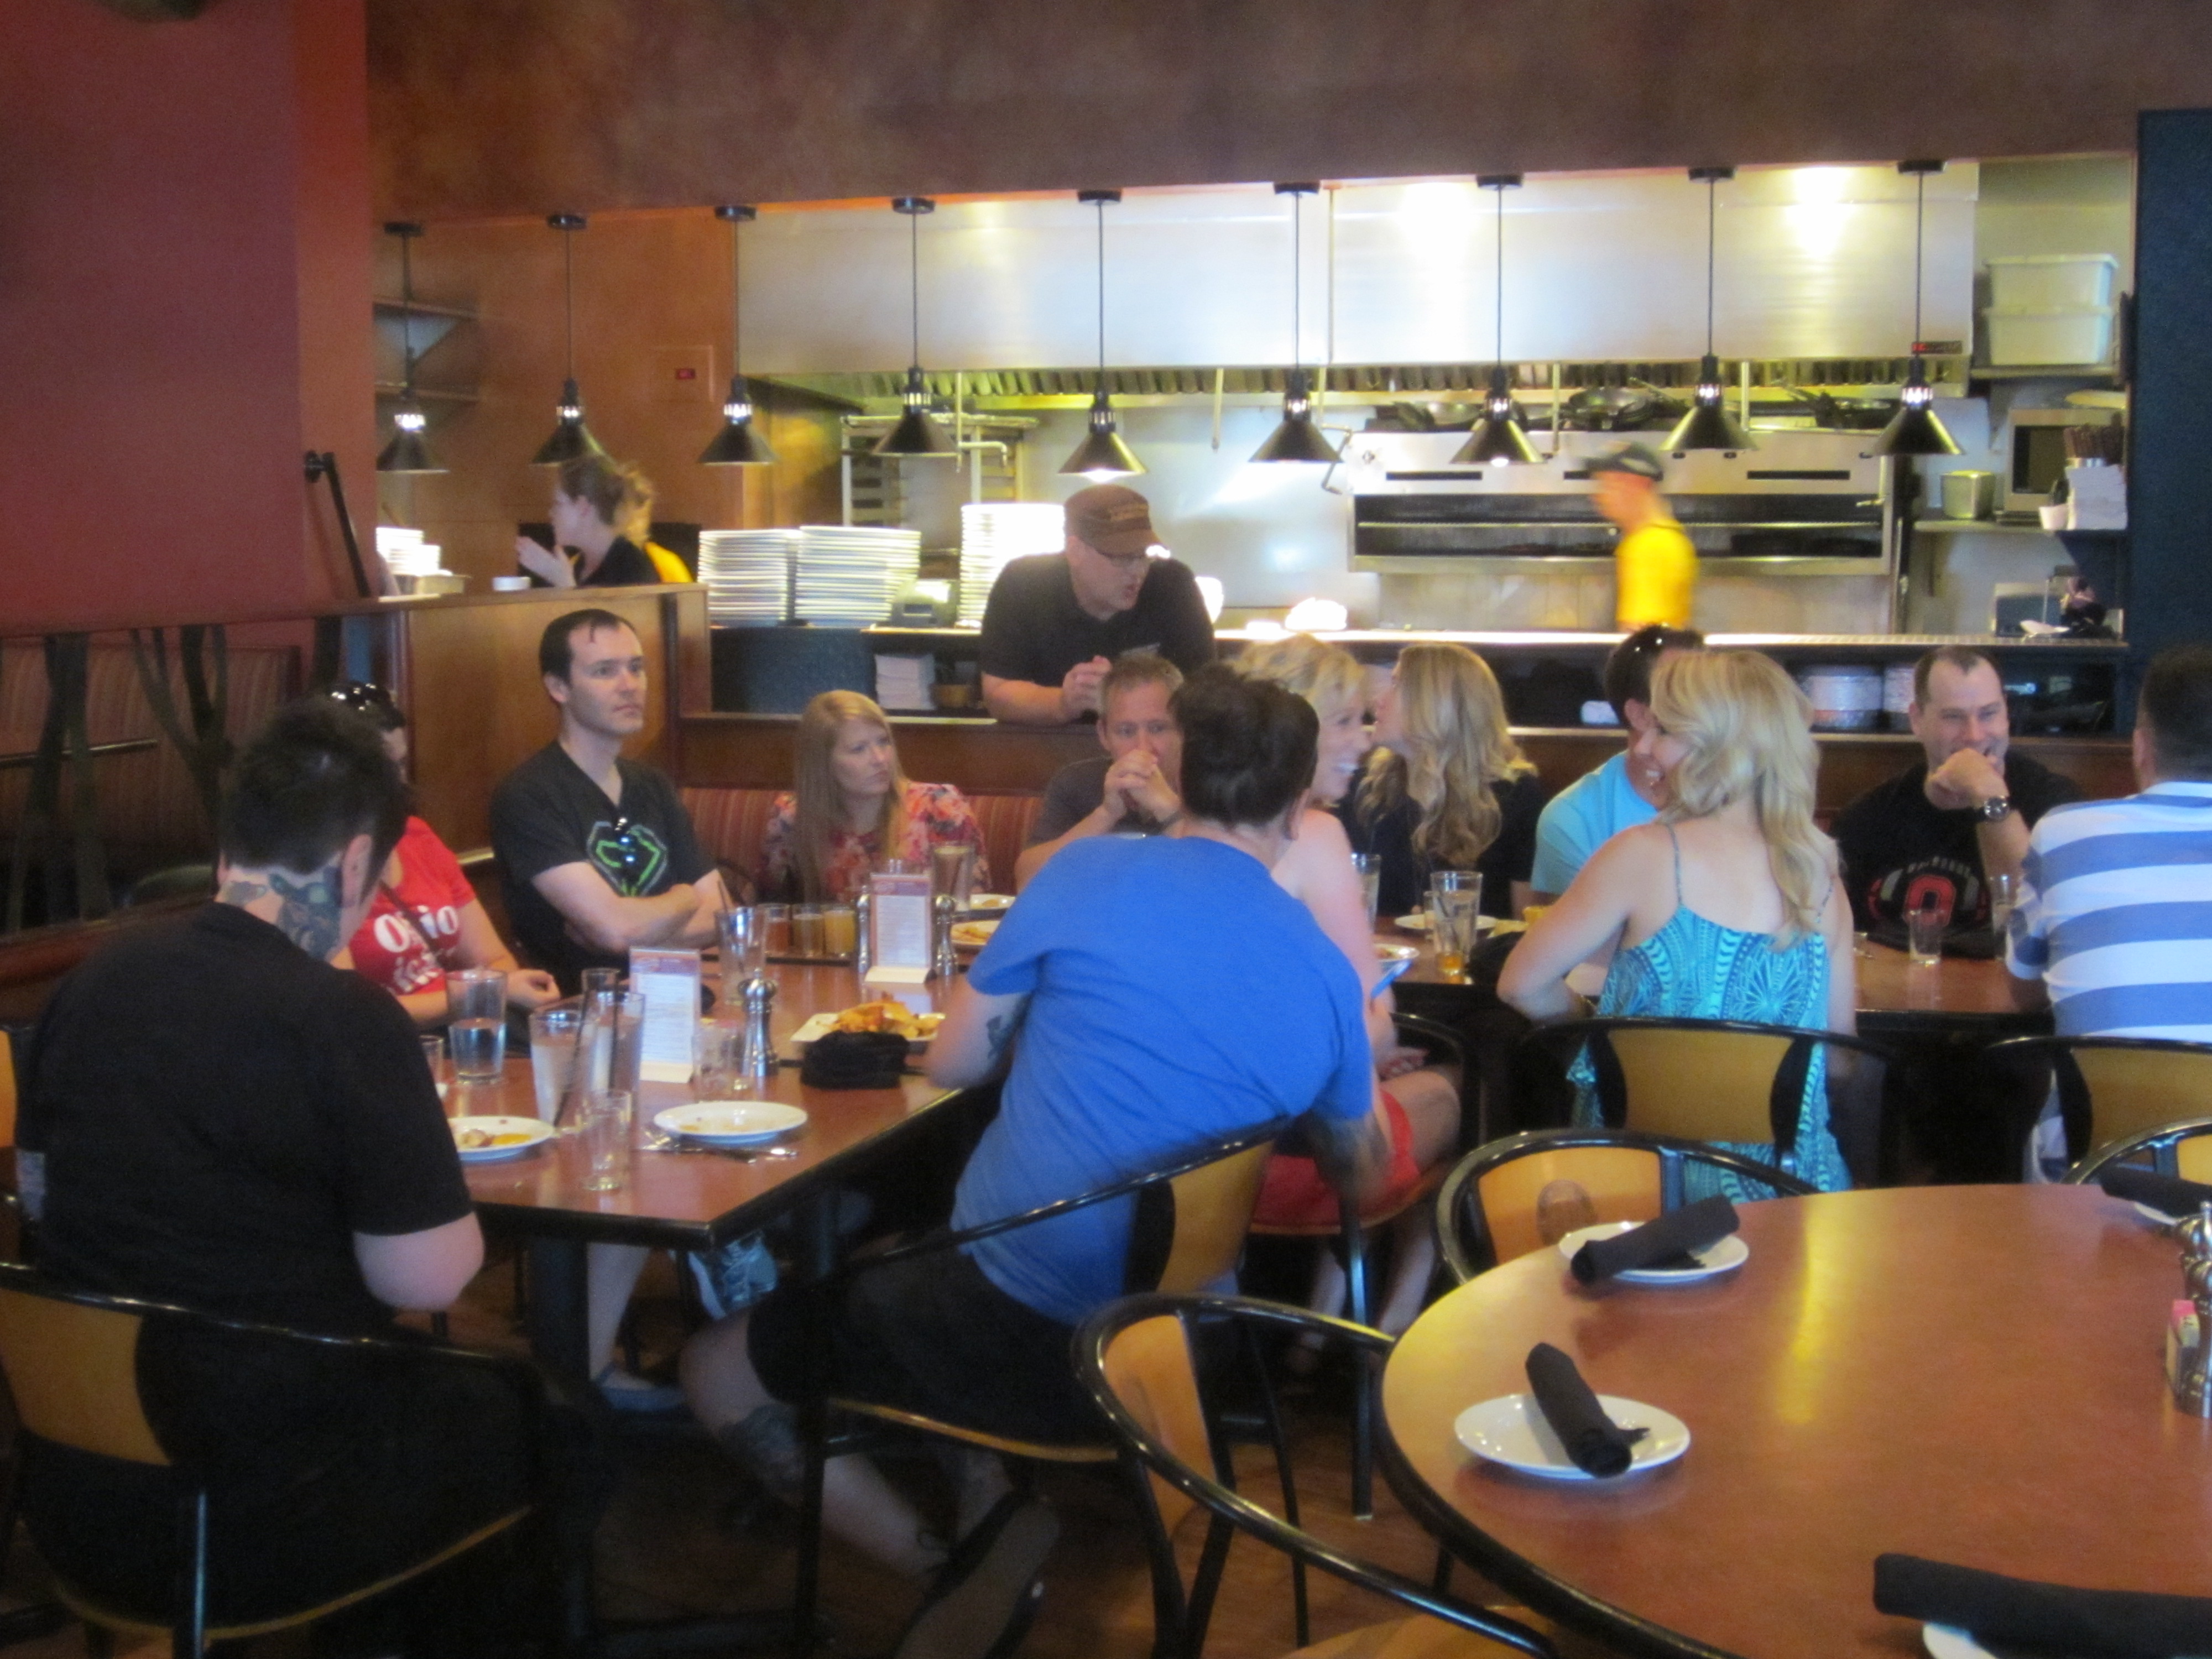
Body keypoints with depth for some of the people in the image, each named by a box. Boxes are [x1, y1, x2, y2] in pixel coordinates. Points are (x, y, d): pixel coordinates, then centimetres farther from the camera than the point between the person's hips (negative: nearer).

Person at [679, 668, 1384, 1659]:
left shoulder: (1092, 872, -8)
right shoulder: (1326, 975, 2)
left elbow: (952, 1064, 2)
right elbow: (1363, 1177, 18)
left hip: (1015, 1330, -5)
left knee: (717, 1367, 16)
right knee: (877, 1272, 33)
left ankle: (949, 1568, 2)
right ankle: (999, 1517, 10)